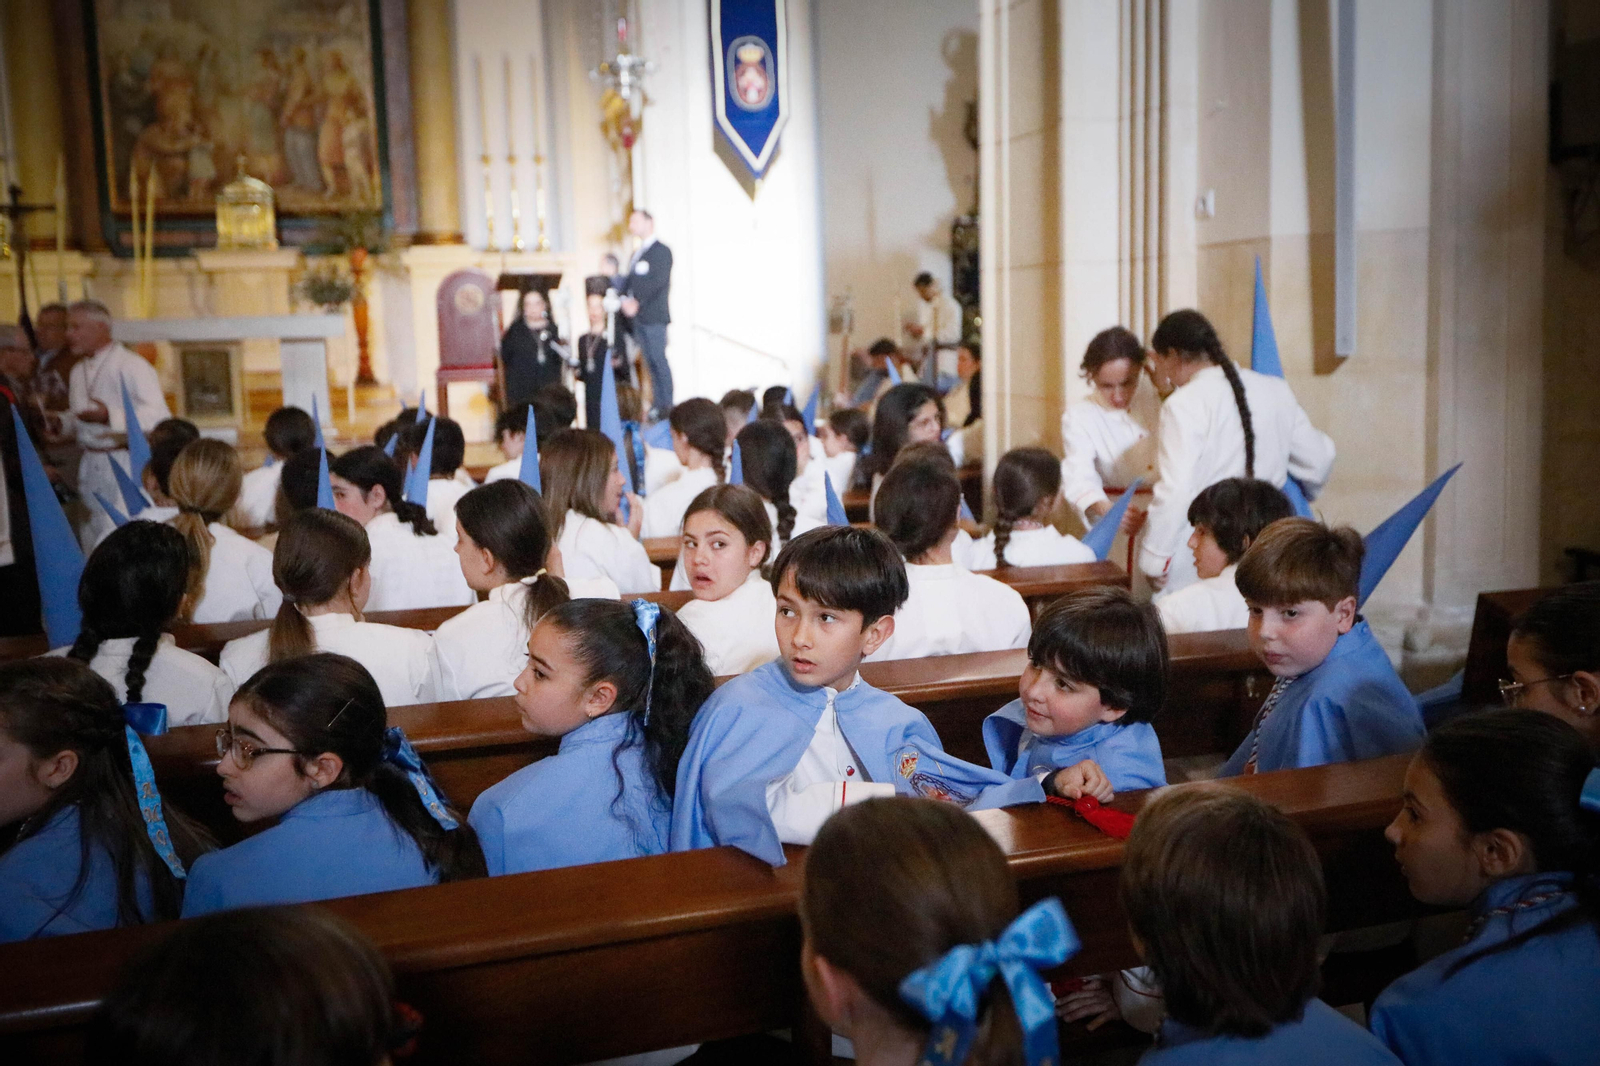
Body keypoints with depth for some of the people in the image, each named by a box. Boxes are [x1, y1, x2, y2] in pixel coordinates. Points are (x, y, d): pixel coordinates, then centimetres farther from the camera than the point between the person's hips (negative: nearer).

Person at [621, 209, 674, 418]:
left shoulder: (662, 251, -5)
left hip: (654, 316, -8)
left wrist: (637, 304, -16)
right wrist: (626, 300, 0)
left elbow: (658, 282, -15)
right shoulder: (636, 254, 22)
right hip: (637, 317, 8)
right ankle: (657, 403, 10)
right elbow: (630, 281, 20)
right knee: (650, 362, 7)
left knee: (658, 360, -9)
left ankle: (666, 405, -6)